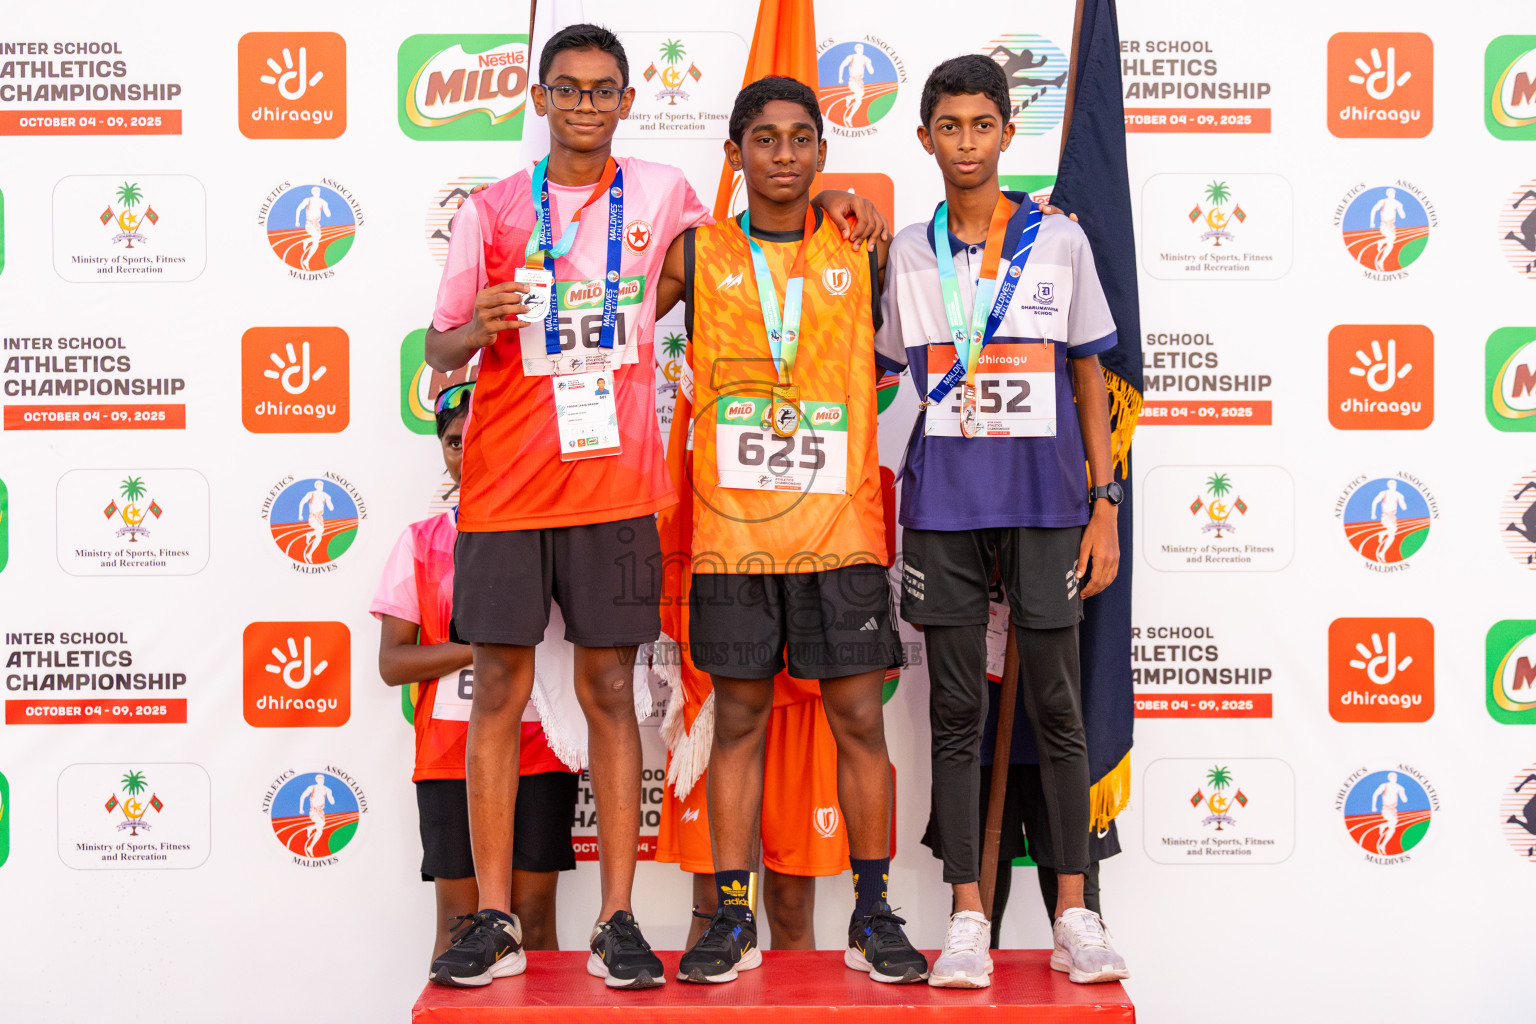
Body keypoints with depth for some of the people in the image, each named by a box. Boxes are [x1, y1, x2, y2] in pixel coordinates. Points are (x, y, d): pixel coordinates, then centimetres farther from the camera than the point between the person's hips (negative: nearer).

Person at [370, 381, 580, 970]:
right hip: (449, 758, 0)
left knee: (533, 916, 3)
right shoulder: (422, 542, 5)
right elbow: (392, 662, -1)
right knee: (458, 921, 2)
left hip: (539, 752, 0)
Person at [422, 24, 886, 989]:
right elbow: (439, 348, 7)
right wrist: (475, 329, -16)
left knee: (611, 691, 1)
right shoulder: (492, 210, 7)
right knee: (498, 692, 1)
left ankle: (618, 921, 7)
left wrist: (818, 200, 12)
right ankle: (495, 922, 8)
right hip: (504, 482, 0)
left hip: (613, 482, 0)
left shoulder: (660, 192, 9)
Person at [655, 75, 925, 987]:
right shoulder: (698, 255, 6)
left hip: (840, 528, 0)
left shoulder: (862, 253, 8)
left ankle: (873, 915, 13)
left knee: (860, 719, 2)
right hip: (731, 530, 0)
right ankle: (734, 918, 14)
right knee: (740, 719, 5)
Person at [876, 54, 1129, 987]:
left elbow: (1089, 379, 7)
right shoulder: (905, 254, 9)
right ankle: (968, 918, 9)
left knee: (1057, 706, 2)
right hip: (943, 506, 1)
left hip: (1046, 502, -1)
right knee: (956, 712, 3)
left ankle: (1075, 912, 12)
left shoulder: (1060, 241, 6)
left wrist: (1104, 506, 2)